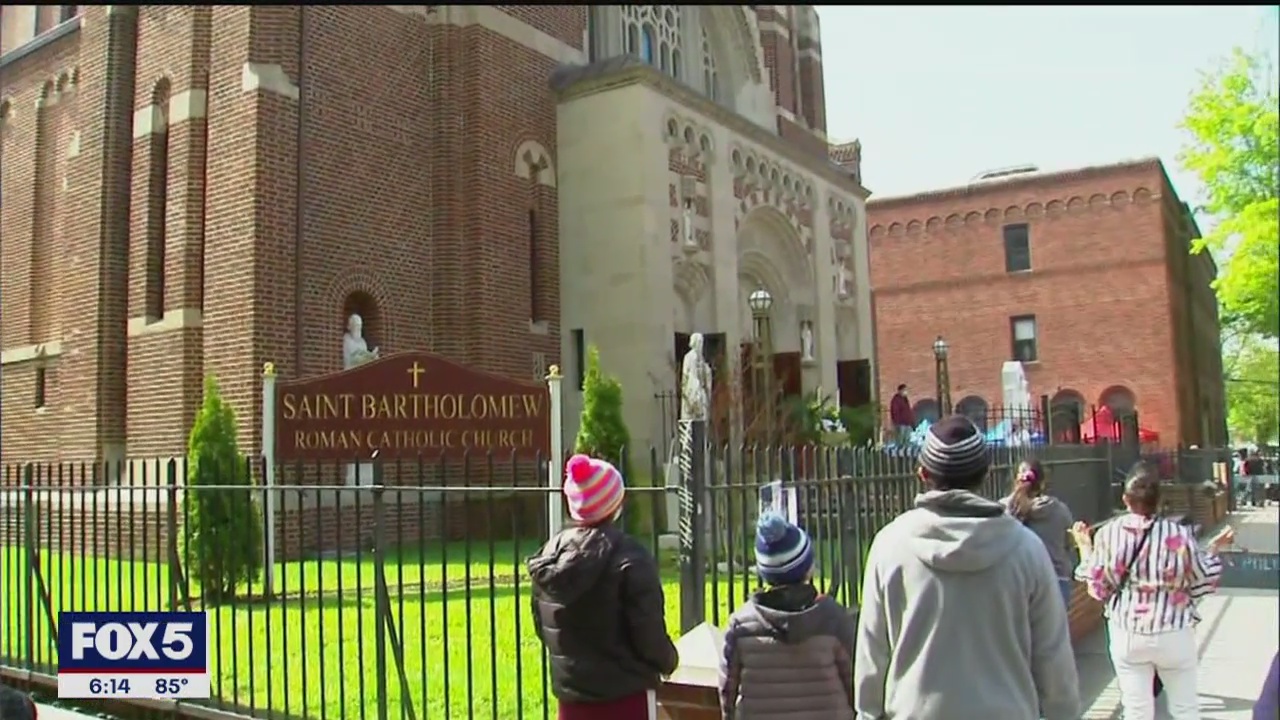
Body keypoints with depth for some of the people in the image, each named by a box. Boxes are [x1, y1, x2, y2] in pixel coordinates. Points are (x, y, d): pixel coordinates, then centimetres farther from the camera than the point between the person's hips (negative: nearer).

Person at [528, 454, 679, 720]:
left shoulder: (551, 554, 1)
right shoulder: (629, 558, -18)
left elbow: (543, 628, 9)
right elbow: (649, 633, -15)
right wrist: (668, 661, 6)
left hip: (571, 691, 6)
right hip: (627, 693, -5)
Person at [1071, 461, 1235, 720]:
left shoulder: (1108, 534, -9)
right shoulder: (1180, 535, -14)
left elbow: (1098, 589, -1)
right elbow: (1202, 585, -1)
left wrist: (1085, 548, 10)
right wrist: (1213, 549, 11)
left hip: (1127, 634, 1)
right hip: (1174, 634, -1)